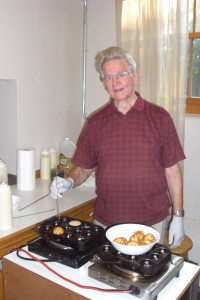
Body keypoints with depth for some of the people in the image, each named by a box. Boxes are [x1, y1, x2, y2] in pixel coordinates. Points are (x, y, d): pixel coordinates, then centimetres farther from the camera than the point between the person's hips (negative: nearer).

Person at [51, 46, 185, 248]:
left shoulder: (159, 117, -2)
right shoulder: (95, 122, 3)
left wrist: (178, 216, -1)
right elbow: (84, 168, 9)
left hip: (151, 222, -1)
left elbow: (172, 170, 0)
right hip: (105, 222, 2)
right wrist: (70, 182, -12)